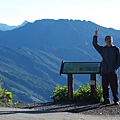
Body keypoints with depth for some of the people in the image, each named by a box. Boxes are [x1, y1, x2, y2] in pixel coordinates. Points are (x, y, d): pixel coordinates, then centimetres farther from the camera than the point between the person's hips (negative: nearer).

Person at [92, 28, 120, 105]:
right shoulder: (103, 49, 12)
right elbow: (95, 44, 6)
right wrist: (96, 35, -3)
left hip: (113, 72, -3)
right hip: (104, 72, 3)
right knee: (105, 87, 5)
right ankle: (106, 100, 12)